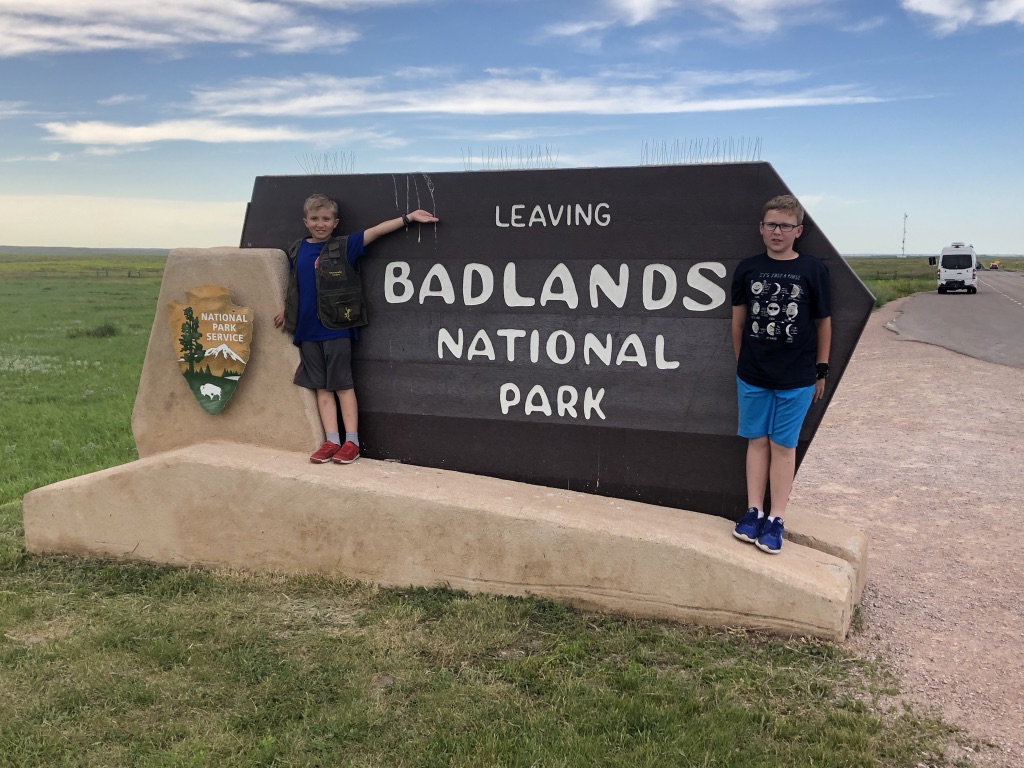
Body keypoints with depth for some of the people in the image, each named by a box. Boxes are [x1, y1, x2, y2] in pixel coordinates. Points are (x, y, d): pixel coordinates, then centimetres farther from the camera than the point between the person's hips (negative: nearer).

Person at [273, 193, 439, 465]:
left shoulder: (344, 247, -3)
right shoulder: (296, 250, 8)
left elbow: (377, 230, -9)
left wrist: (409, 217, -14)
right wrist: (287, 310, 20)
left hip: (336, 328, -4)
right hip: (307, 330, 4)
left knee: (342, 385, 0)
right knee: (322, 387, 6)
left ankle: (351, 441, 6)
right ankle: (331, 441, 11)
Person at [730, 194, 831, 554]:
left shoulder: (813, 270, -5)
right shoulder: (747, 269, 0)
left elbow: (823, 322, 2)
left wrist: (821, 371, 5)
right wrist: (742, 363, 12)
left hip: (796, 378, -2)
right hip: (752, 375, 2)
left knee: (783, 446, 4)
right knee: (757, 441, 10)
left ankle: (776, 520, 12)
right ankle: (754, 511, 19)